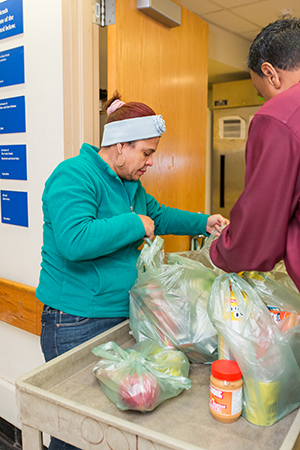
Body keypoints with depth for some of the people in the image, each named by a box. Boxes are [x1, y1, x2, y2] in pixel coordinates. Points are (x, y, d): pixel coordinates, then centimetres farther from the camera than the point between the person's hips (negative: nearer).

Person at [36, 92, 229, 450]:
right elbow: (74, 240, -33)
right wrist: (134, 225, -23)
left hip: (121, 313, 9)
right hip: (77, 325, -8)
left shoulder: (128, 183, 11)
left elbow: (158, 215, 24)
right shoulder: (74, 176, -18)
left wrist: (203, 223, 11)